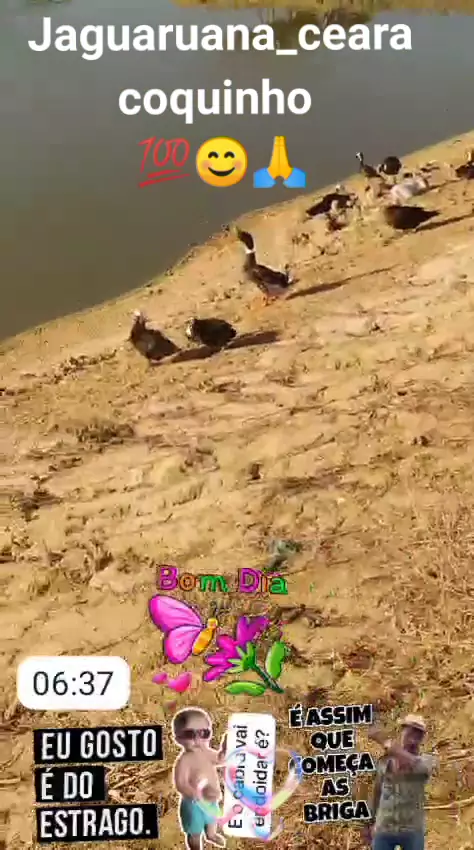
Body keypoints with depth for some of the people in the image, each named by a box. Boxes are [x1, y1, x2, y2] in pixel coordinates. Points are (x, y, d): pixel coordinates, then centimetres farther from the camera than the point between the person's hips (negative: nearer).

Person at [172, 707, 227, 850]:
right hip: (193, 803, -8)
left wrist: (226, 746, -8)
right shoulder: (184, 760, -33)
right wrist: (201, 794, -49)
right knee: (195, 833, 15)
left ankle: (211, 835, 66)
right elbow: (180, 785, -38)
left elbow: (220, 759, 11)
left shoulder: (206, 752, -9)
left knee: (212, 820, 36)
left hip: (211, 800, 8)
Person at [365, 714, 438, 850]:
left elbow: (413, 764, -32)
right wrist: (373, 823, 18)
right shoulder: (385, 761, 0)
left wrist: (386, 741, -28)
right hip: (383, 829, 2)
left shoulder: (428, 761, -8)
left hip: (413, 830, -2)